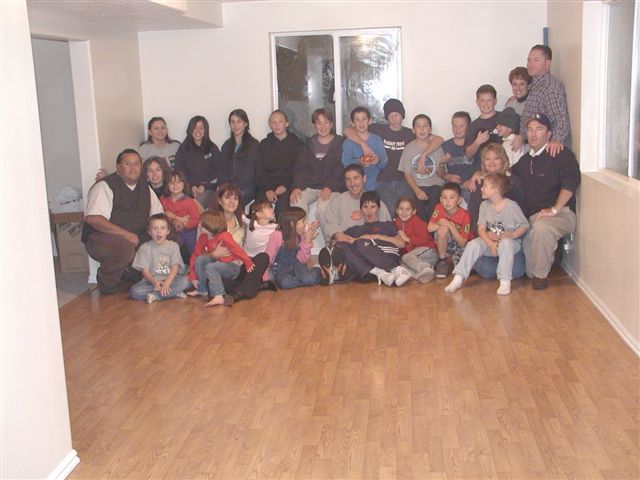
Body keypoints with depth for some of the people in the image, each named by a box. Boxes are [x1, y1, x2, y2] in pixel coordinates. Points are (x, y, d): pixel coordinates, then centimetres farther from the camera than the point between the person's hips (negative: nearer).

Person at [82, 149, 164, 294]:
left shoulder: (144, 187, 12)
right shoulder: (105, 186, -12)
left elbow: (159, 214, 20)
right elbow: (92, 218, -25)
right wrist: (125, 234, -30)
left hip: (135, 239, 7)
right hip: (101, 239, -7)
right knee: (125, 246, -39)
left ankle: (132, 273, 7)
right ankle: (106, 282, -8)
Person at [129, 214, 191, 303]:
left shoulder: (173, 246, 3)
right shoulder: (144, 248, 2)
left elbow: (175, 267, -7)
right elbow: (145, 271, -4)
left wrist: (166, 283, -24)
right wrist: (154, 282, -25)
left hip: (170, 279, 0)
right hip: (152, 281, 0)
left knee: (186, 281, -29)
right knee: (134, 291, -29)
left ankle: (155, 295, -27)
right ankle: (173, 292, -28)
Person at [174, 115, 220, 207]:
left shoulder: (213, 149, 13)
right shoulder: (183, 148, 15)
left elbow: (217, 172, 7)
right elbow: (179, 170, 8)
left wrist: (204, 186, -8)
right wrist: (191, 186, -8)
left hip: (207, 188, 0)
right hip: (188, 187, 1)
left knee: (198, 203, -32)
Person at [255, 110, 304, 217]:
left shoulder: (297, 143, 12)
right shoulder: (264, 144, 18)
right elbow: (259, 171, 9)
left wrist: (285, 185, -12)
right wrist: (268, 189, -8)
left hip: (288, 185, -2)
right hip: (266, 185, 2)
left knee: (282, 203, -33)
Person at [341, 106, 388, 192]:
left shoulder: (377, 139, 5)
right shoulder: (348, 142, 0)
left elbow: (384, 164, 2)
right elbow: (345, 164, -8)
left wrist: (378, 161, -20)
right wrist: (358, 162, -27)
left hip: (374, 185, 1)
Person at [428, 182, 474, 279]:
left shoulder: (465, 216, -22)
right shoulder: (439, 208, -12)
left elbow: (462, 242, -22)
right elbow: (430, 228, -18)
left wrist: (450, 226, -31)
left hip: (462, 245, -1)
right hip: (445, 244, 1)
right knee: (443, 229, -30)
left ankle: (451, 260, 5)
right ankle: (442, 261, -12)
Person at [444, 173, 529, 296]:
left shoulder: (511, 205, -9)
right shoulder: (484, 205, 3)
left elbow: (524, 225, -5)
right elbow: (481, 229, -4)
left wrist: (512, 235, -23)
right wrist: (490, 243, -21)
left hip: (510, 241, -4)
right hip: (489, 241, 4)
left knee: (505, 243, -37)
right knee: (473, 244, -23)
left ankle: (505, 281, -35)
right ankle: (458, 278, -25)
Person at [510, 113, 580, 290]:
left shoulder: (561, 154, -2)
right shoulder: (525, 160, 20)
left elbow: (571, 181, -17)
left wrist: (555, 209, -22)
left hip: (561, 213, -6)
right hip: (532, 217, 6)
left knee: (541, 227, -37)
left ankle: (540, 275, -20)